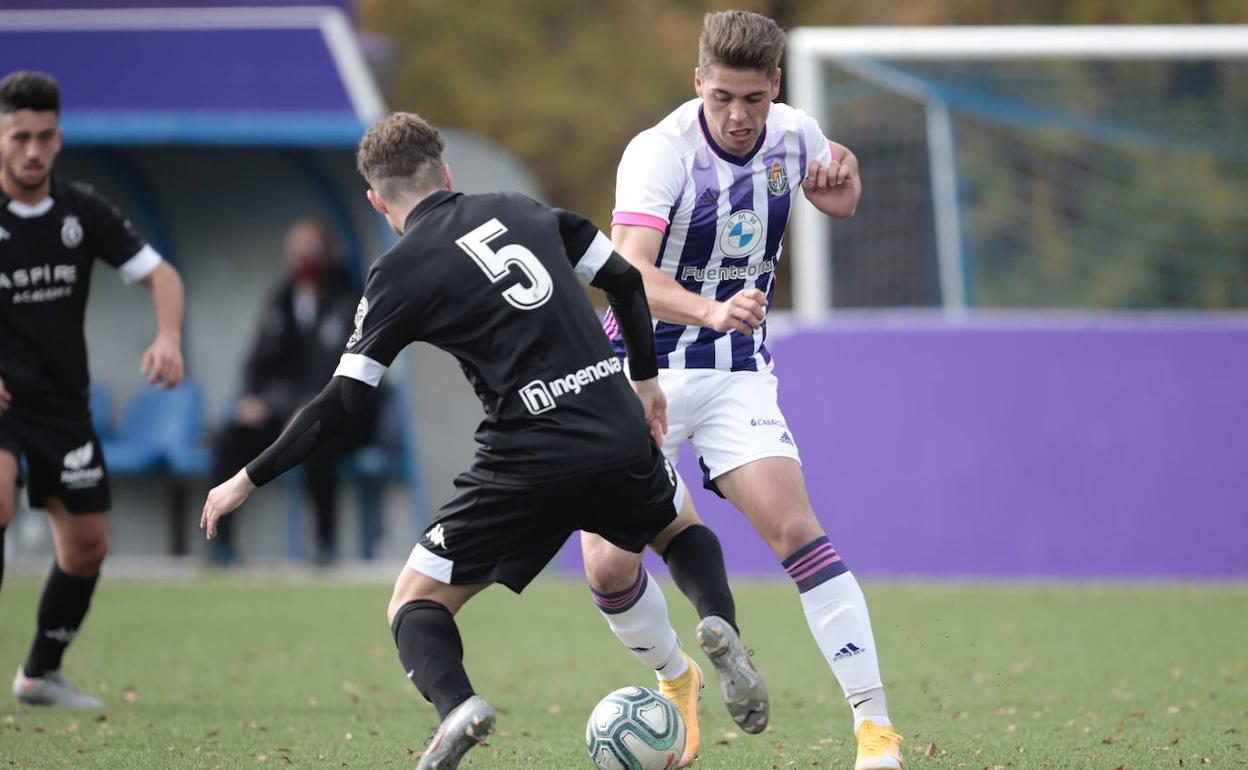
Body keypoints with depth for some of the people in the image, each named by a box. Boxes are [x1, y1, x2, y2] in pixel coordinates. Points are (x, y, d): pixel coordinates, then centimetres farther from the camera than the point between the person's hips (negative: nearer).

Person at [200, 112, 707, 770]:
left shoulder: (400, 273, 1)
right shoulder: (519, 212, 14)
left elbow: (340, 406, -2)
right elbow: (624, 279, 17)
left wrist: (247, 481, 6)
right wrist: (645, 379, 30)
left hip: (532, 462, -5)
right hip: (620, 435, 5)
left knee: (415, 604, 4)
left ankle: (454, 704, -24)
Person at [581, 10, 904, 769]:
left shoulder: (794, 134, -4)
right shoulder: (661, 152, -20)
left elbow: (839, 202, 20)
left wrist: (844, 176, -5)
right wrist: (710, 312, -52)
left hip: (738, 373, 2)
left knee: (794, 527, -16)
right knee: (604, 545, -15)